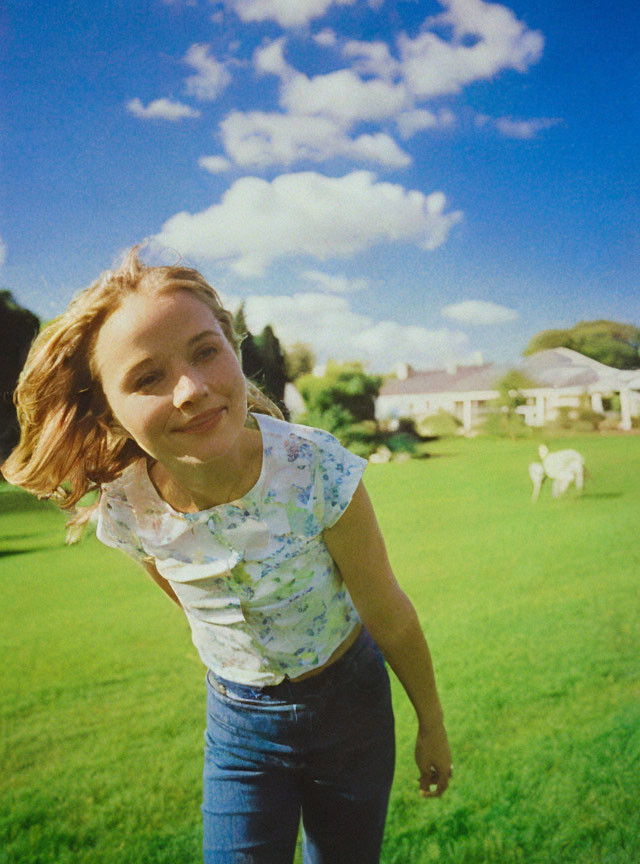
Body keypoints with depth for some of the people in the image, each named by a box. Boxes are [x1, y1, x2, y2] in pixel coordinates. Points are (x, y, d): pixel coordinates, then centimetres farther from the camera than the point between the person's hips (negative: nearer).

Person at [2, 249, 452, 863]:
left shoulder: (316, 472, -30)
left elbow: (388, 614, -15)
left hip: (349, 702, 0)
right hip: (238, 720, 1)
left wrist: (431, 723, -2)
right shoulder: (126, 513, -21)